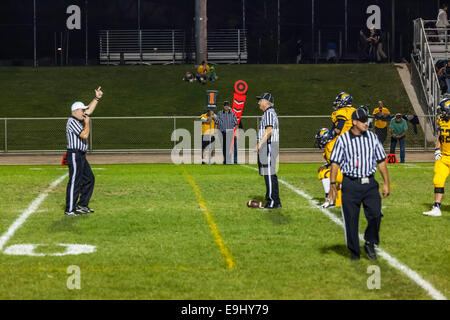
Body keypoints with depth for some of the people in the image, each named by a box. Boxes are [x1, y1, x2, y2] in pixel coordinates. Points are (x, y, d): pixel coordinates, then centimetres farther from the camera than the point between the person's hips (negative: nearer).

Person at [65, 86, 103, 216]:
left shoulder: (78, 120, 16)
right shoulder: (72, 121, -14)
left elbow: (89, 110, 26)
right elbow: (85, 135, -22)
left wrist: (97, 98, 21)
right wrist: (87, 123, -8)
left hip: (81, 156, 10)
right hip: (74, 155, -10)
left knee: (89, 179, 13)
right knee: (75, 182, -9)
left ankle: (82, 205, 18)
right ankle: (70, 210, -5)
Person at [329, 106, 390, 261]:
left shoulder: (372, 137, 7)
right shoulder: (343, 140, -2)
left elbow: (381, 161, 12)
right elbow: (335, 163, -2)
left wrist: (386, 183, 10)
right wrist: (332, 184, -10)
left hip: (369, 183, 2)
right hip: (350, 185, -2)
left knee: (375, 214, -10)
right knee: (351, 219, 1)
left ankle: (370, 244, 14)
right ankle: (354, 251, 17)